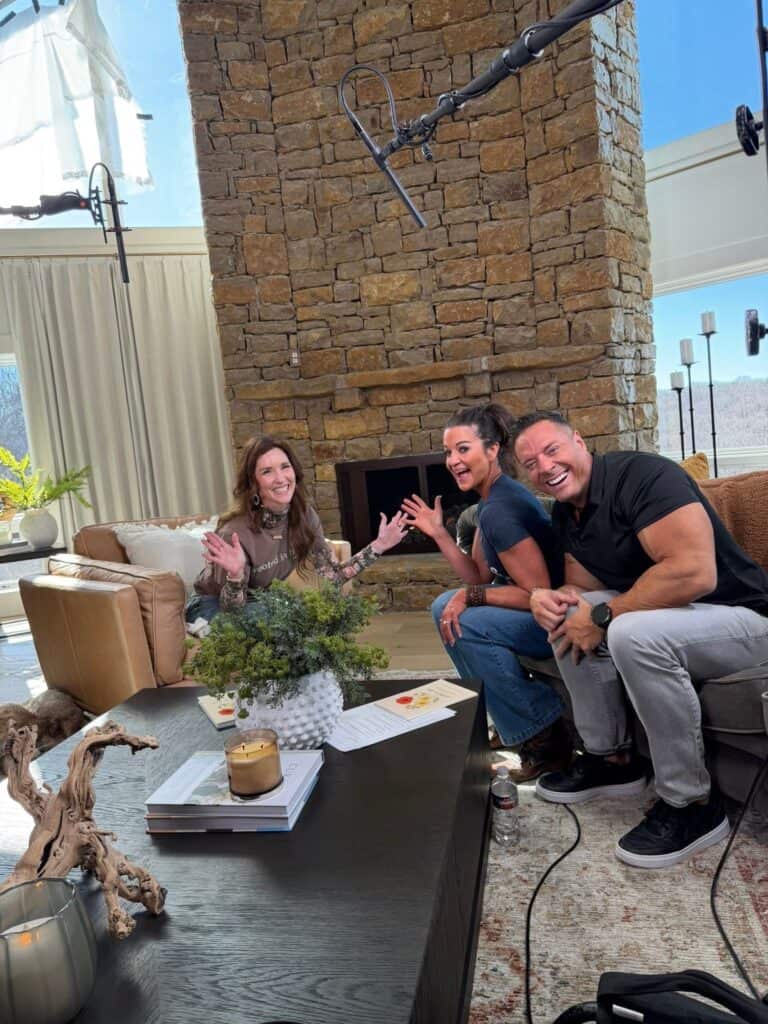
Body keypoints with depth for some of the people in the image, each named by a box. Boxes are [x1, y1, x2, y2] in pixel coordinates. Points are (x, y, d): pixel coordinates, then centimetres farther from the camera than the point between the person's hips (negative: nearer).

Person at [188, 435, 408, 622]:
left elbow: (331, 576, -10)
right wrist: (235, 575, -48)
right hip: (215, 607, -5)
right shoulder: (236, 533, -33)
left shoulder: (304, 515, -15)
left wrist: (378, 546, -18)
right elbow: (232, 613, -27)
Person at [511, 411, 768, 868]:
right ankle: (612, 758, 8)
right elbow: (583, 588, 9)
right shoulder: (566, 512, 4)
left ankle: (692, 802, -14)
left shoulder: (641, 474, -23)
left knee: (634, 634, -34)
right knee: (566, 617, -6)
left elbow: (695, 573, -33)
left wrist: (602, 617, -24)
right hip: (661, 612, 9)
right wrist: (547, 597, -14)